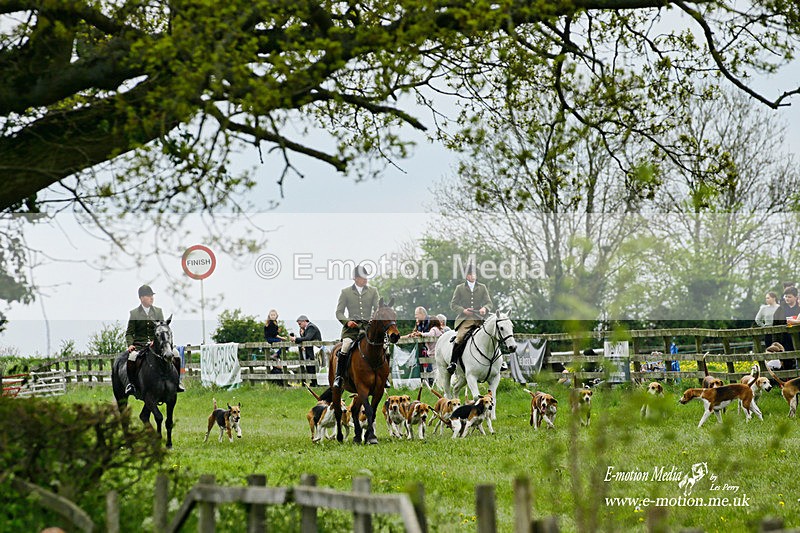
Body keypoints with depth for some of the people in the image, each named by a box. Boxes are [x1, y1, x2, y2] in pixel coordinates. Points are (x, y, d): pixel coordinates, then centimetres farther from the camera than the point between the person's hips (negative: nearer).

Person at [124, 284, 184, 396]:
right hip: (139, 345, -2)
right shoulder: (134, 313, 5)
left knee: (175, 354, -19)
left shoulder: (158, 311, 11)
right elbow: (129, 332, 4)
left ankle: (176, 382, -6)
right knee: (131, 357, -35)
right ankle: (131, 383, -19)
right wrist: (130, 344, -14)